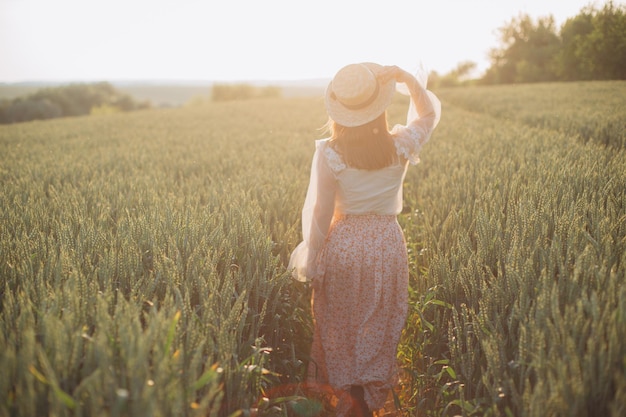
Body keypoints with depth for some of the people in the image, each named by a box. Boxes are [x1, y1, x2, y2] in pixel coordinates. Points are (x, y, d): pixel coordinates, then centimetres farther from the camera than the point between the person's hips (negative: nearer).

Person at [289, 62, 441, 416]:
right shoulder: (401, 146, -8)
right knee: (379, 330, 16)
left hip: (342, 246, -1)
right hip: (387, 244, 2)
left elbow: (318, 213, -10)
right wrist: (407, 77, -3)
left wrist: (310, 259, 2)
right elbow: (430, 112, 12)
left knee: (340, 330, 18)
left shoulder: (328, 154, -14)